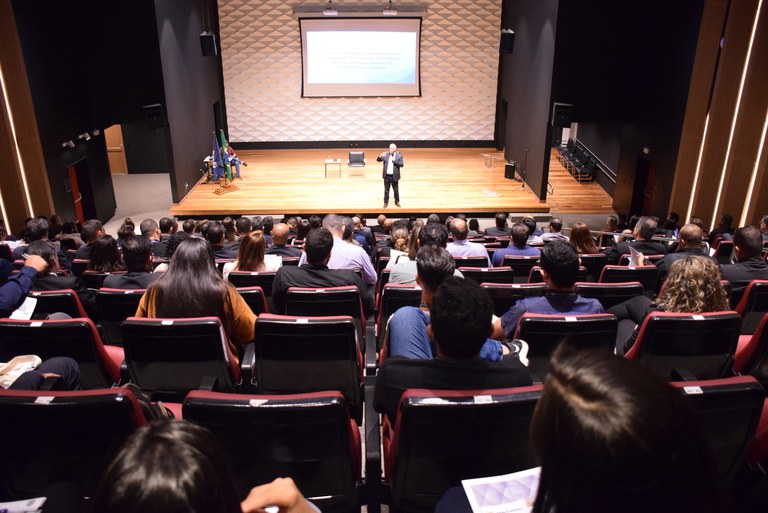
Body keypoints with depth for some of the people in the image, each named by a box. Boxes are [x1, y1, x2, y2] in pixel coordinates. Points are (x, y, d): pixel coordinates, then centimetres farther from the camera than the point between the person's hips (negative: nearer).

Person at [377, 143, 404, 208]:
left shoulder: (399, 155, -7)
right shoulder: (386, 154, -2)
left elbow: (402, 164, -14)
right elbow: (378, 160, -4)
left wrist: (395, 161, -27)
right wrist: (380, 156, -26)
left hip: (394, 176, -1)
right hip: (386, 176, 1)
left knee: (396, 190, 12)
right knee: (386, 190, 11)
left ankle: (397, 201, 28)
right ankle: (386, 202, 22)